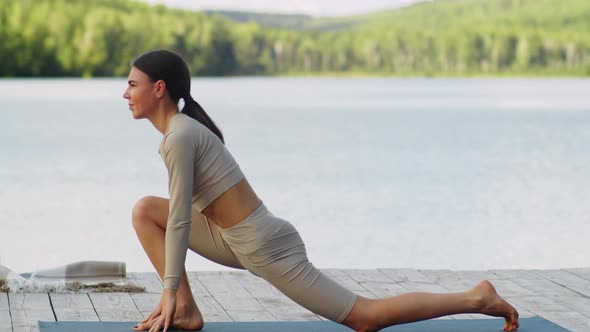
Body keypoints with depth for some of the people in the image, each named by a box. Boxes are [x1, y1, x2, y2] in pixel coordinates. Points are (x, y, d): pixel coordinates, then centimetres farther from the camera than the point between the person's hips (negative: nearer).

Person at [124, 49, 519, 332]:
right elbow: (180, 213, 20)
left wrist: (170, 292, -19)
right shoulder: (182, 127, 12)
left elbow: (180, 219, -22)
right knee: (145, 210, 6)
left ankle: (475, 299, 4)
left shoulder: (179, 136, -19)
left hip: (263, 245, -10)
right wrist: (173, 296, 23)